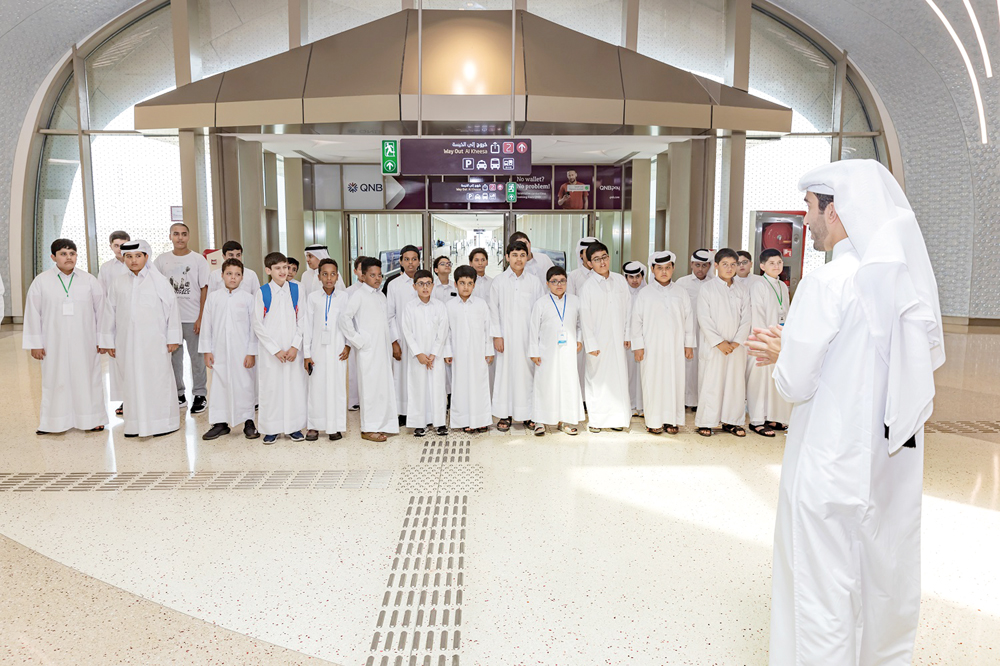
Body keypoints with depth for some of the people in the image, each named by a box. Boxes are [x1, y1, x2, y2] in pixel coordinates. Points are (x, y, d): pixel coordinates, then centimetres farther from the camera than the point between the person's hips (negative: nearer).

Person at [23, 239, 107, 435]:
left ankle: (92, 418, 16)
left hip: (84, 343, 0)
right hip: (55, 343, 0)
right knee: (55, 380, 5)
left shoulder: (89, 280, 1)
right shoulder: (41, 281, 0)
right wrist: (35, 343, 1)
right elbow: (33, 313, 2)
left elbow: (101, 310, 4)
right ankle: (52, 422, 16)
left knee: (87, 378, 5)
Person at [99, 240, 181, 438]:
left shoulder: (159, 281, 1)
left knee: (158, 379, 0)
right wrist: (108, 341, 12)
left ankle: (163, 422, 10)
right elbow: (109, 312, 13)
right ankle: (135, 424, 16)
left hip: (154, 341, -3)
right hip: (127, 342, 3)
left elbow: (172, 308, 1)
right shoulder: (117, 283, 9)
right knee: (131, 381, 7)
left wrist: (173, 338, -2)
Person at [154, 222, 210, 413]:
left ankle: (200, 395, 11)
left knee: (197, 357, 1)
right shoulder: (162, 260, 7)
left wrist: (201, 317, -6)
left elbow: (204, 289, 0)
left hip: (193, 318, -3)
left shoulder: (198, 259, 1)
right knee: (173, 357, 8)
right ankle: (178, 394, 20)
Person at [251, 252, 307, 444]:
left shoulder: (296, 290, 4)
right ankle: (271, 429, 15)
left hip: (293, 350, 2)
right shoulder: (262, 293, -2)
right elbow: (258, 325, -3)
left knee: (295, 384, 3)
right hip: (270, 350, -2)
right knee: (271, 386, 2)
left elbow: (302, 321, 4)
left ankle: (293, 427, 16)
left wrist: (295, 346, -7)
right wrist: (276, 350, -8)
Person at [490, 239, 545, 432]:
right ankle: (505, 415, 12)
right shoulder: (498, 281, 2)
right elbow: (493, 310, 3)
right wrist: (496, 335, -3)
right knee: (506, 371, 1)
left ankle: (527, 414, 15)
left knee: (527, 372, 2)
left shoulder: (534, 282, 4)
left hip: (528, 335, 1)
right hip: (506, 335, 0)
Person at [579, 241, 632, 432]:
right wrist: (591, 344, -9)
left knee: (619, 377, 7)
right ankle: (596, 419, 16)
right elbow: (585, 318, -6)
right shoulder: (588, 287, -6)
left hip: (618, 340, 3)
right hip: (598, 341, -3)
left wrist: (628, 335, 4)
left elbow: (628, 308, 8)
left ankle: (617, 417, 20)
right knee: (597, 378, 4)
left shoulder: (620, 280, 4)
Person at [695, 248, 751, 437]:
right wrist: (719, 342, -12)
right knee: (710, 383, 0)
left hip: (737, 346, 3)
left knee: (736, 382, 6)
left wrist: (737, 342, -6)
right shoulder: (707, 288, -2)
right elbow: (704, 319, -7)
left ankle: (731, 421, 17)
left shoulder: (742, 289, 8)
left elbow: (746, 319, 5)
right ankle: (705, 422, 9)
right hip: (712, 345, -3)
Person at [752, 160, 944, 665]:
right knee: (889, 576, 22)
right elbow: (932, 356, 15)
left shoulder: (826, 283, -19)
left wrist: (783, 352, 7)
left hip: (835, 464, -7)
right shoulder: (913, 275, 1)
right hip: (898, 456, 7)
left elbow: (794, 385, -16)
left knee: (825, 587, 6)